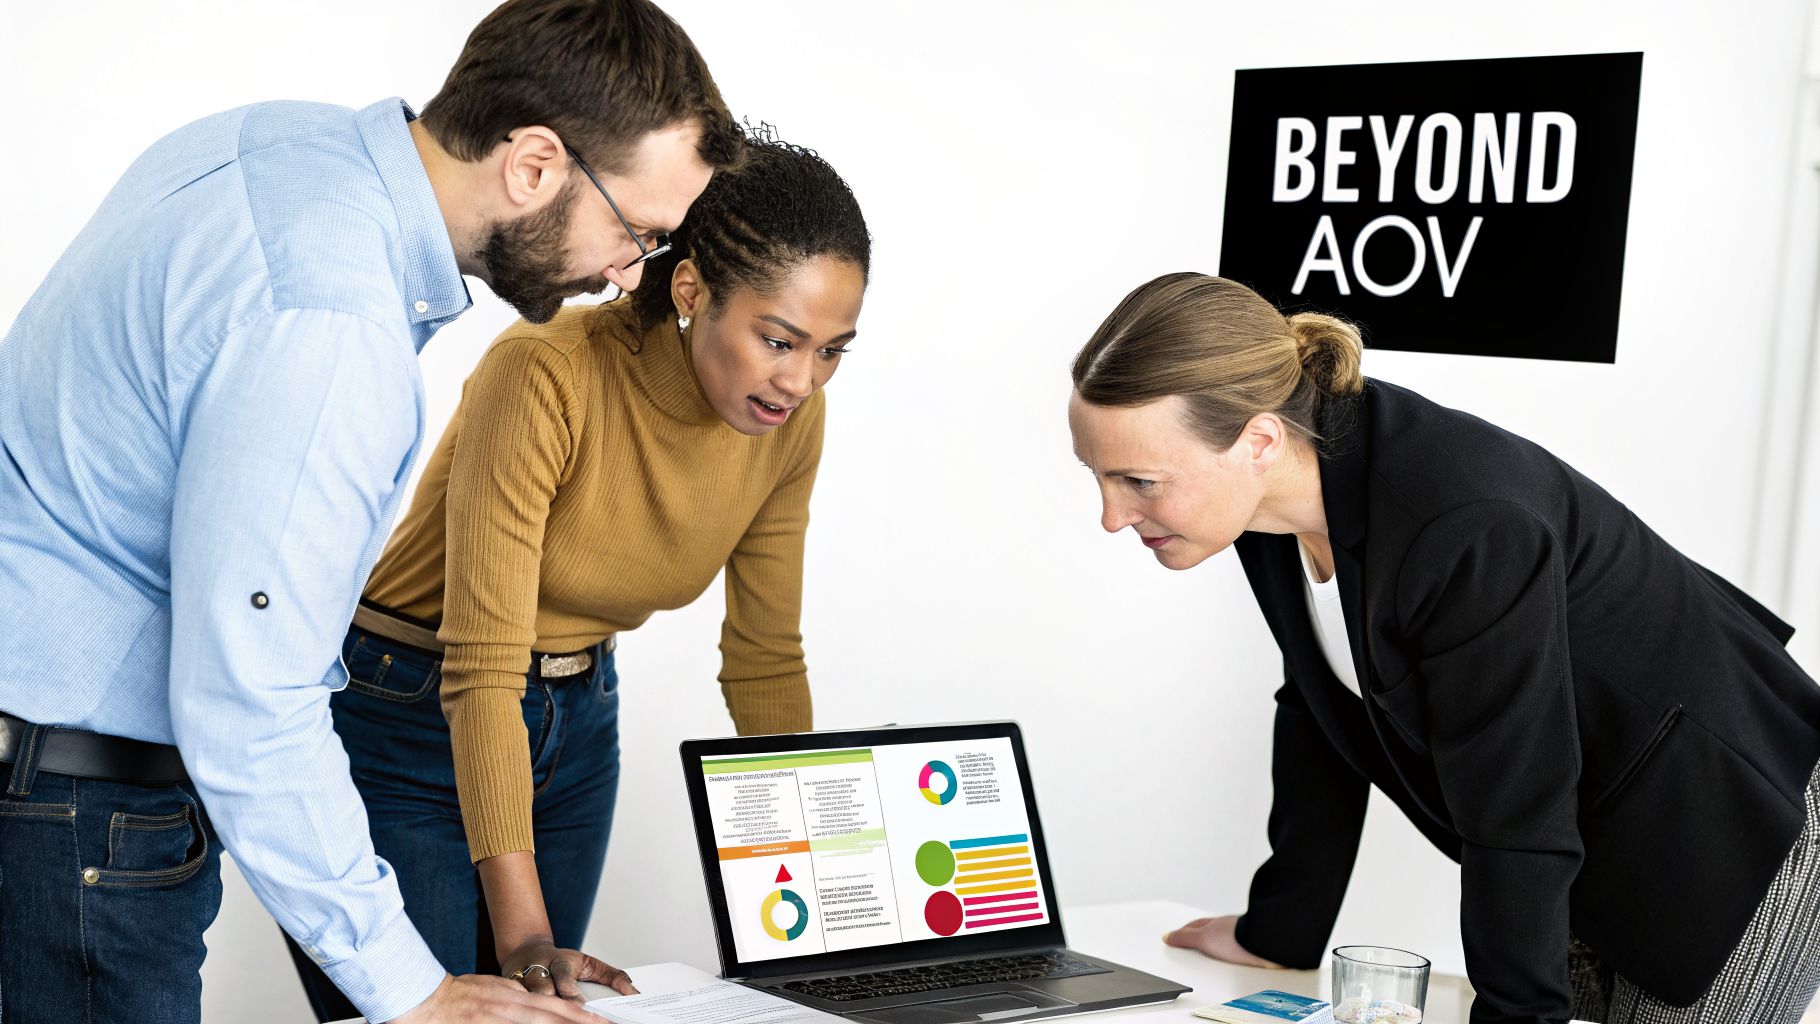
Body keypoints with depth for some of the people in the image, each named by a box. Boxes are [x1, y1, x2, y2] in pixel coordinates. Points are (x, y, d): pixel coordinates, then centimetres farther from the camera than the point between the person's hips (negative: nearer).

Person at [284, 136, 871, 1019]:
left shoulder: (789, 422, -9)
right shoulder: (545, 375, -28)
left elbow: (765, 659, 2)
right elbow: (481, 666, -29)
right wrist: (524, 935, -33)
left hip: (575, 730, 6)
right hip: (401, 725, -5)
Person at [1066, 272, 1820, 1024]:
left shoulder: (1468, 529, -37)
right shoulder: (1283, 488, -11)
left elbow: (1514, 808, -30)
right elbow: (1324, 714, 2)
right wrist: (1276, 935, 8)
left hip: (1730, 843, -7)